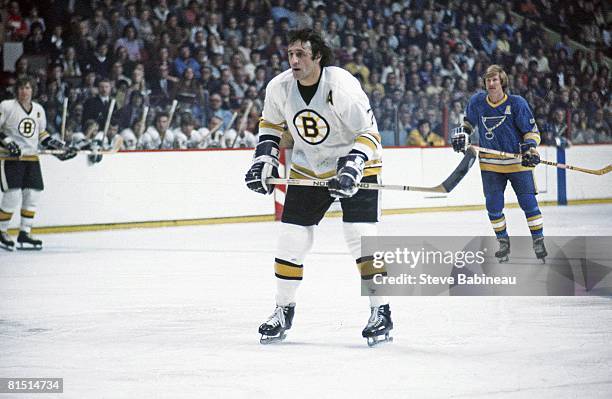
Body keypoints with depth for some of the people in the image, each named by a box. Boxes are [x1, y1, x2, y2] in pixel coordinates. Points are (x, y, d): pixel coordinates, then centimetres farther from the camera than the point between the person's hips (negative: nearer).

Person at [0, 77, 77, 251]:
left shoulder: (38, 110, 11)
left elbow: (42, 134, 20)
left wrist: (60, 147, 12)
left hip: (31, 158, 6)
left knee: (33, 195, 1)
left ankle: (24, 234, 9)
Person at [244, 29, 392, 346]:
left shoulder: (342, 85, -26)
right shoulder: (279, 87, -10)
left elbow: (369, 134, -22)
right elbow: (270, 123, 11)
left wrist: (352, 168, -34)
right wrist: (264, 160, -1)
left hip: (355, 165, -5)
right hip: (308, 170, 5)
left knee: (361, 236, -16)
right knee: (291, 239, 1)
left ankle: (380, 312, -7)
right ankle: (283, 311, 18)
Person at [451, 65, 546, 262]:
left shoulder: (517, 103, -11)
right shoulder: (477, 102, -2)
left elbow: (532, 131, -6)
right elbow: (469, 121, 19)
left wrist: (530, 149, -21)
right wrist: (461, 134, 1)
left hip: (518, 163, -3)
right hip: (491, 164, 3)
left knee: (528, 203, -5)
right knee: (493, 207, 3)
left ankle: (538, 241, 7)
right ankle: (503, 242, 20)